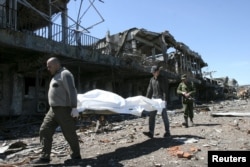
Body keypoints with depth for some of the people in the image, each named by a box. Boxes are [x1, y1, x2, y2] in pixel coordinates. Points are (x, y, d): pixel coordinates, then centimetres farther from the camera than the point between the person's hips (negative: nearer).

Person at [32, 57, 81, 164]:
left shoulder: (65, 74, -11)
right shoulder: (56, 76, 20)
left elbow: (72, 91, -20)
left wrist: (74, 108, -26)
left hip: (64, 109, -9)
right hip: (53, 110, 10)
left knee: (69, 133, 0)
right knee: (44, 131, 2)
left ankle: (76, 155, 16)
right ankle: (45, 157, 8)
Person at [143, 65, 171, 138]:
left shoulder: (162, 79, -5)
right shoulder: (152, 79, 12)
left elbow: (165, 91, -11)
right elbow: (149, 90, 14)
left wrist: (165, 100, -19)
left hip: (161, 99, -5)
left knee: (164, 116, 2)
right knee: (151, 116, -2)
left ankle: (167, 132, 15)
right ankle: (151, 132, -2)